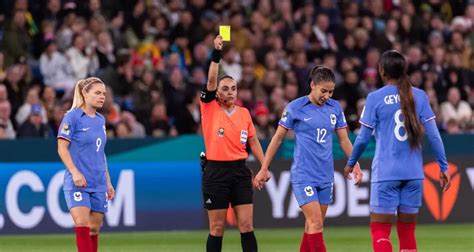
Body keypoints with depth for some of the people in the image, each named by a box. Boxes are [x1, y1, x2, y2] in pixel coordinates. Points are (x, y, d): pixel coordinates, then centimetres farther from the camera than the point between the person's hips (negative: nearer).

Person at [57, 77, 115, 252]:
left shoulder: (100, 120, 14)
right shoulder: (73, 117, -6)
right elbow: (62, 147, -10)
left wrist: (108, 181, 19)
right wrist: (74, 172, -21)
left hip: (98, 184, 7)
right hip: (77, 183, -7)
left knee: (94, 229, 7)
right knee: (82, 225, -18)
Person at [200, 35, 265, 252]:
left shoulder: (244, 113, 9)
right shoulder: (209, 109, -1)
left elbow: (253, 142, 15)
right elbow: (211, 80, -15)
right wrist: (216, 53, -24)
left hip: (240, 171, 3)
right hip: (216, 172, -3)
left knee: (246, 225, -1)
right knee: (217, 228, 2)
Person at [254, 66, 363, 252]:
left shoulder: (335, 108, 6)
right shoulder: (295, 108, -6)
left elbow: (343, 139, 13)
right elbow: (277, 138, 1)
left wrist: (355, 165, 4)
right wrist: (264, 169, 2)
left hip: (326, 176, 5)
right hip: (304, 175, -5)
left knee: (313, 225, 8)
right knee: (315, 223, -14)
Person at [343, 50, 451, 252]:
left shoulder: (375, 98, -5)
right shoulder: (419, 96, 3)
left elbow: (363, 138, -1)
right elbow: (433, 135, 1)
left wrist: (350, 163, 15)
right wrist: (443, 167, 9)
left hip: (386, 173, -3)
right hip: (413, 173, 3)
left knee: (380, 230, 0)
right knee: (407, 231, 12)